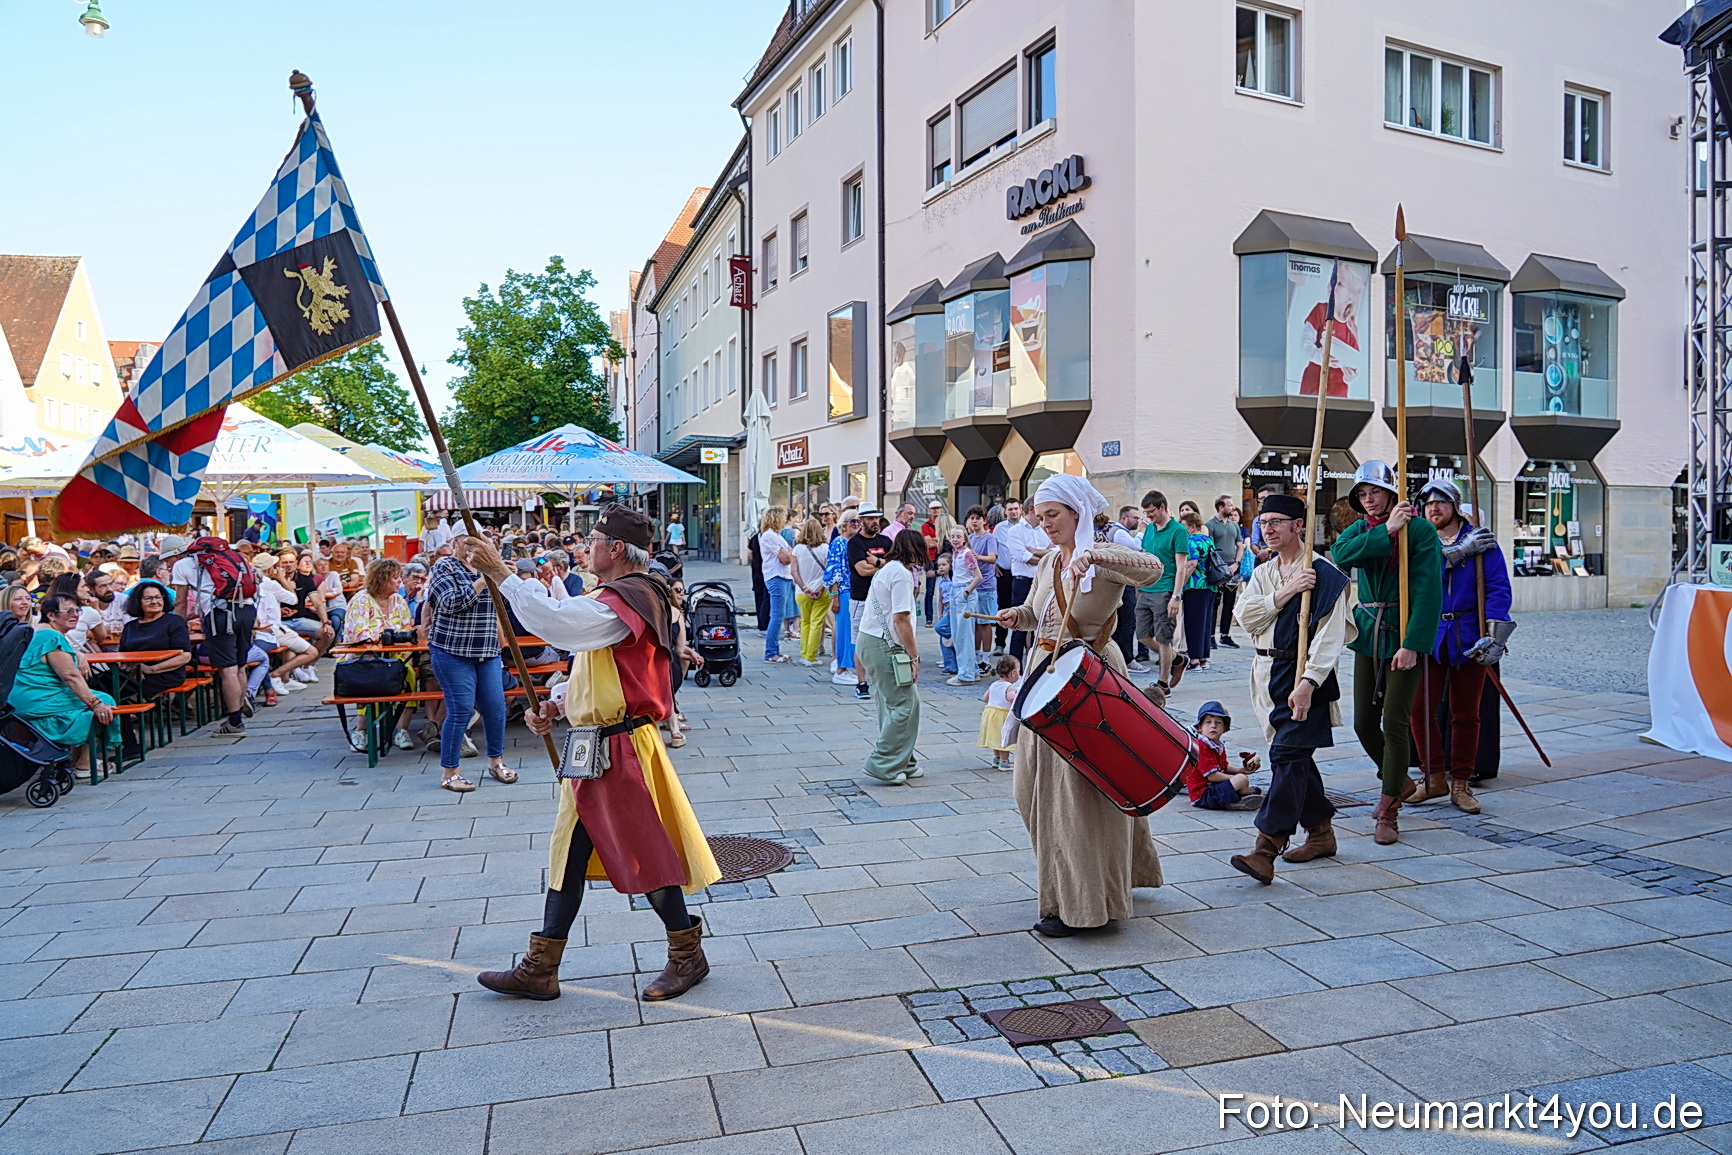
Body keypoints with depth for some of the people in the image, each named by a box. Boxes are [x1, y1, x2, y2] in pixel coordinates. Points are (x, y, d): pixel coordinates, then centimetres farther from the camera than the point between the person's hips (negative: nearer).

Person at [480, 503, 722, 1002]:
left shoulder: (621, 603, -19)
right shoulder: (622, 597, 14)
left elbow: (556, 620, -34)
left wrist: (503, 574, -25)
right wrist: (556, 704, 6)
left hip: (621, 750, -11)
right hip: (594, 747, 11)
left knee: (646, 852, 2)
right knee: (569, 852, 14)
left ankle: (687, 954, 21)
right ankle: (539, 969, 24)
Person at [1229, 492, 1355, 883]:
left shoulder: (1324, 574, -10)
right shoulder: (1262, 573, 13)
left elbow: (1330, 636, -16)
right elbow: (1246, 615, -2)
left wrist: (1308, 682, -25)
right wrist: (1284, 593, -15)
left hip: (1303, 674, -7)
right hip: (1268, 672, 7)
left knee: (1287, 756, -12)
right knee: (1296, 755, 15)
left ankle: (1266, 850, -15)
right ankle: (1321, 832, 31)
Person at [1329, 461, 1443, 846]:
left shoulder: (1420, 530, -7)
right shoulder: (1360, 530, 9)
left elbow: (1428, 591, -14)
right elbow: (1340, 554, -15)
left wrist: (1412, 643, -20)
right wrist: (1386, 531, -19)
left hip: (1403, 635, -5)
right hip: (1368, 634, 5)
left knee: (1395, 722, -6)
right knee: (1364, 722, 8)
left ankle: (1388, 813, 6)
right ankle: (1399, 781, 35)